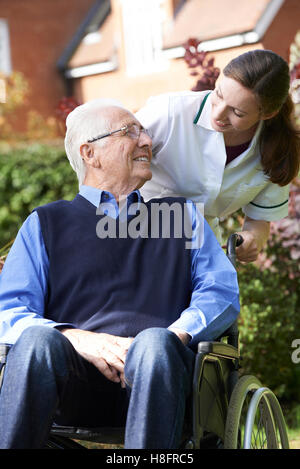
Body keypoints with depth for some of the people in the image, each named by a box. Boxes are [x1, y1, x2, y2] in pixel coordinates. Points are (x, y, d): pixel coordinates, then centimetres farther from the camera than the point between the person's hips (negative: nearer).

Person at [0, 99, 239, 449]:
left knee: (155, 343, -36)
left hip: (153, 379, 1)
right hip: (72, 386, 0)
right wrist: (77, 340, -12)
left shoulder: (183, 216, 29)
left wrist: (173, 337, -8)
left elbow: (222, 292, 14)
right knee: (37, 339, -35)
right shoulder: (45, 224, 23)